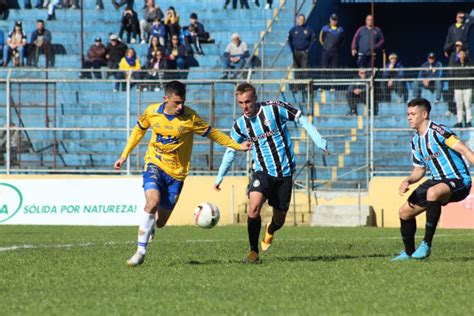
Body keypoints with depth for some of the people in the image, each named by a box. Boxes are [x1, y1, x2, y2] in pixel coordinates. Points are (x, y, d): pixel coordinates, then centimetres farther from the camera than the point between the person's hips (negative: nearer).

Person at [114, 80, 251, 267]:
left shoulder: (190, 118, -12)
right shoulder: (152, 112, -5)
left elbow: (212, 133, -1)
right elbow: (139, 130, 13)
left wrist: (237, 146, -6)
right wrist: (124, 156, 16)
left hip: (176, 173, 0)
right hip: (154, 165, 0)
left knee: (160, 222, -1)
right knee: (153, 202, -27)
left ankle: (148, 226, 39)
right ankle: (141, 252, -17)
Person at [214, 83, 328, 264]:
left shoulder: (275, 108, -12)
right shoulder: (240, 125, -1)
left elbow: (302, 120, -4)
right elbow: (231, 151, 13)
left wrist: (320, 143, -8)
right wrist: (220, 177, 13)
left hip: (284, 172, -1)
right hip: (262, 172, 1)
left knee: (279, 219, 8)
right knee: (254, 206, -26)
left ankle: (270, 231, 47)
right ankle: (253, 252, -16)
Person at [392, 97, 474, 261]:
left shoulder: (437, 131, -15)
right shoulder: (416, 140, 11)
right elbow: (419, 170, 19)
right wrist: (407, 181, -1)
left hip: (458, 181, -9)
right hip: (437, 181, 9)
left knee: (432, 192, -40)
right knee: (405, 212, 8)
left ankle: (426, 245, -32)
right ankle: (409, 252, 29)